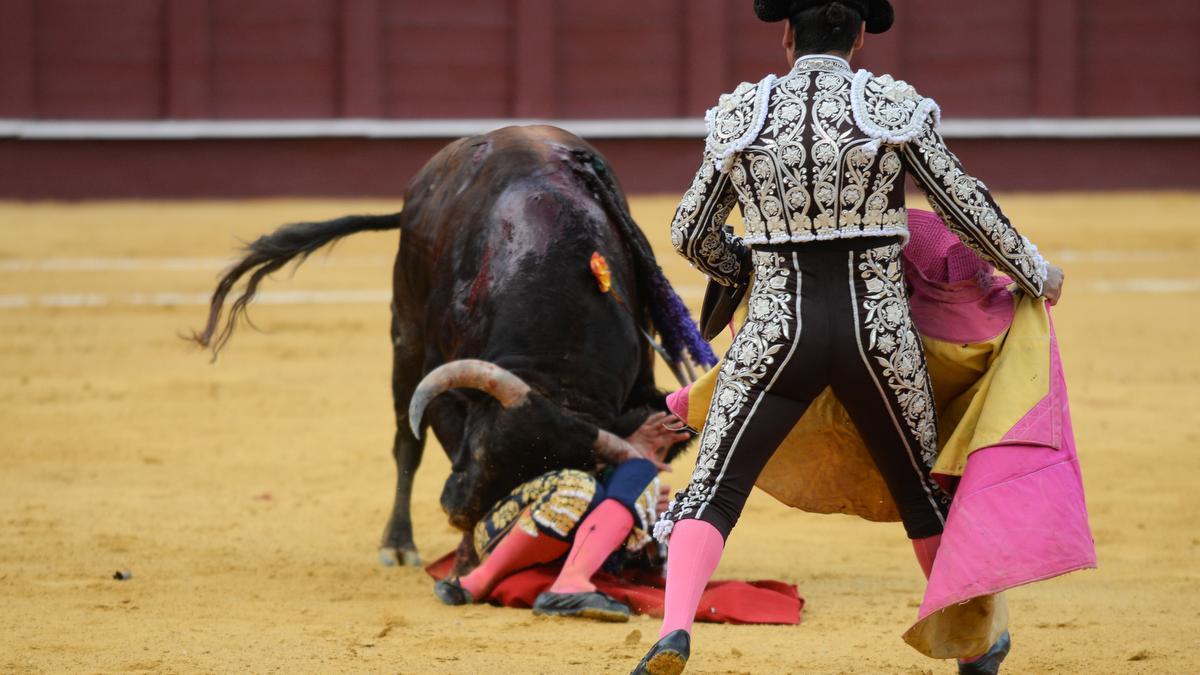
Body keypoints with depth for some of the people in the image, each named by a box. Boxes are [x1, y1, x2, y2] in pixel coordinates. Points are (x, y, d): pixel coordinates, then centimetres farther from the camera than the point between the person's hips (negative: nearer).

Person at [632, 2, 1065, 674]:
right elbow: (969, 208, 3)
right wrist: (1036, 272, 20)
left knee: (713, 493, 0)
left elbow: (692, 235, 11)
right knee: (921, 488, 22)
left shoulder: (741, 115, 2)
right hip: (880, 337, 1)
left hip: (779, 334, -1)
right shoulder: (894, 107, -3)